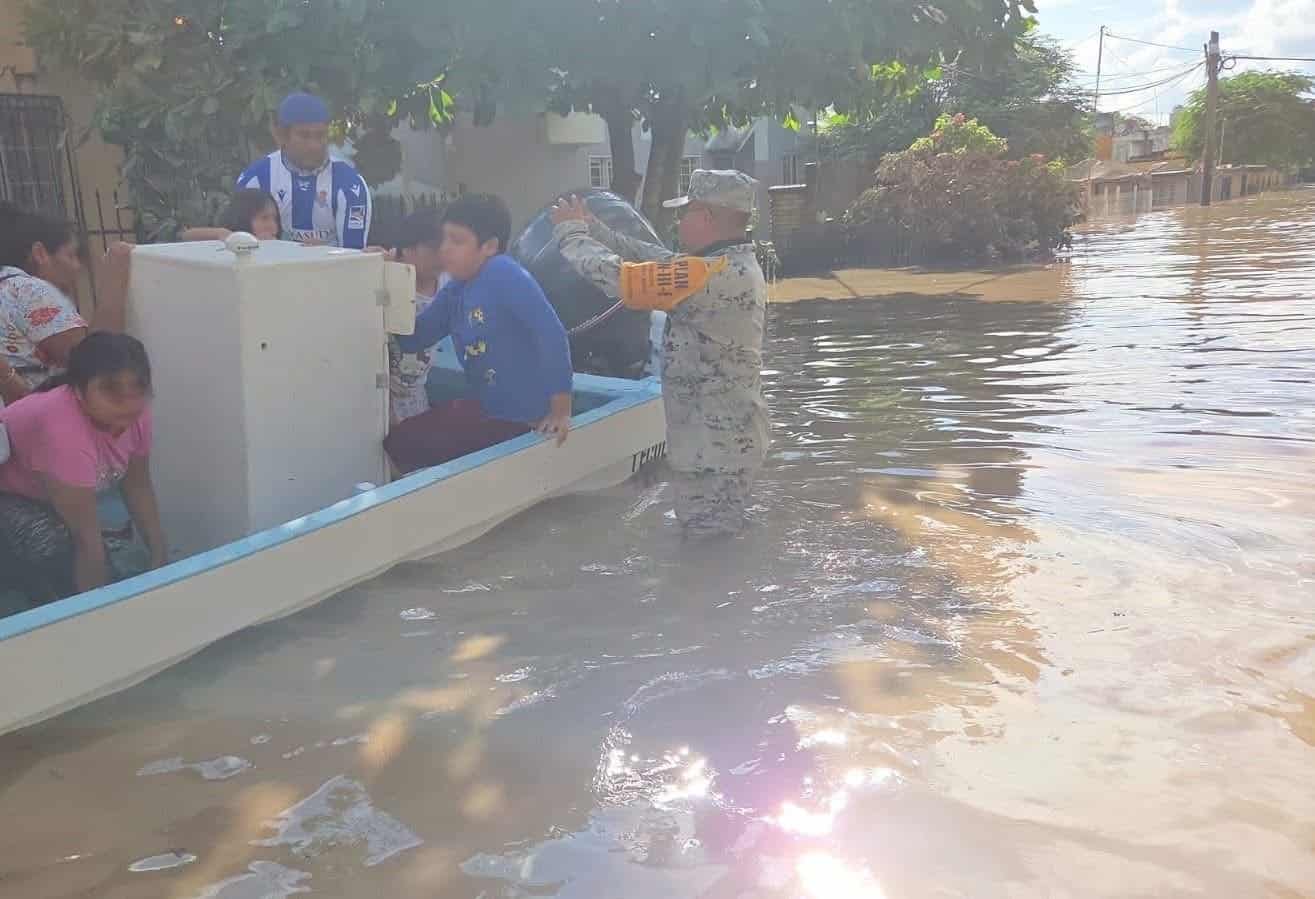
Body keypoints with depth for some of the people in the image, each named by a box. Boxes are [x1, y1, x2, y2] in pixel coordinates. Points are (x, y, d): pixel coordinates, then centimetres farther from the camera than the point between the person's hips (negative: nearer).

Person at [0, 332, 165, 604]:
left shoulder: (133, 412, -18)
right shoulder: (64, 428, -40)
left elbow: (138, 487, -2)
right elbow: (87, 539, -35)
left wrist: (159, 561, -5)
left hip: (42, 502, 8)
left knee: (104, 579, 2)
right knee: (52, 544, -34)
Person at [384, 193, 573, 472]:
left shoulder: (504, 275, -21)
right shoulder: (455, 291, 5)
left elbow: (552, 334, -27)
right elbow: (411, 340, 8)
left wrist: (561, 411, -26)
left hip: (519, 416, -8)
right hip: (487, 406, 9)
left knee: (403, 445, 0)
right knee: (397, 441, 18)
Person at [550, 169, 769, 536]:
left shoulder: (716, 275, -25)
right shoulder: (736, 265, 7)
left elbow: (621, 277, -22)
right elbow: (653, 259, 12)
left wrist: (570, 232, -5)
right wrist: (591, 228, 8)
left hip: (716, 450, -10)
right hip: (726, 440, 10)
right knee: (717, 544, 23)